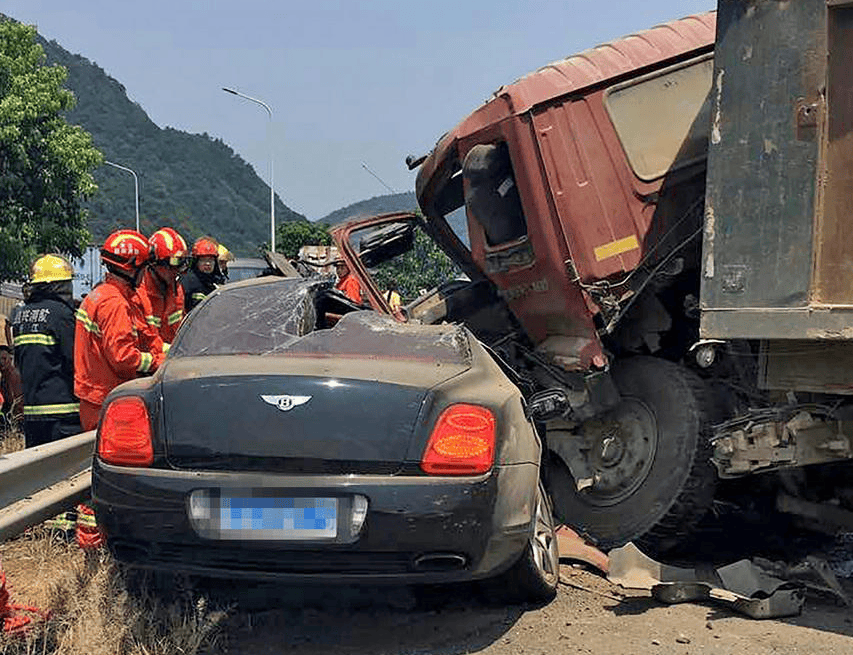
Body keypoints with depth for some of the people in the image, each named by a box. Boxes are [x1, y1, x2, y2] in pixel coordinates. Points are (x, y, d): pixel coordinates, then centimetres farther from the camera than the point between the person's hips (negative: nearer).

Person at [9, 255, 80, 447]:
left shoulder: (19, 314, 11)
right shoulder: (60, 312, -12)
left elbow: (18, 362, 17)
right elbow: (75, 360, -13)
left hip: (31, 411, 7)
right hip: (62, 407, -7)